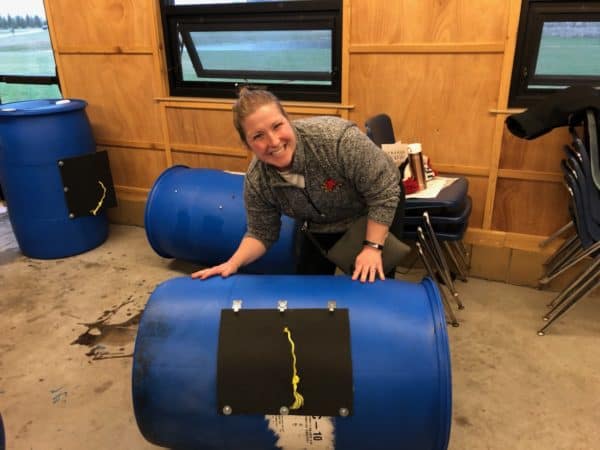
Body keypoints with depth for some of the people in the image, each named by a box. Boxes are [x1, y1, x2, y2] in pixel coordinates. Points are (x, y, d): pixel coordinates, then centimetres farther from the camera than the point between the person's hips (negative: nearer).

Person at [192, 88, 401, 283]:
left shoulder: (336, 138, -36)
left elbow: (384, 191, -28)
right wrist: (233, 263, -25)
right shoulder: (256, 180, -21)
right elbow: (261, 233, -9)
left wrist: (372, 247, -29)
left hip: (371, 220, -3)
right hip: (320, 229, 4)